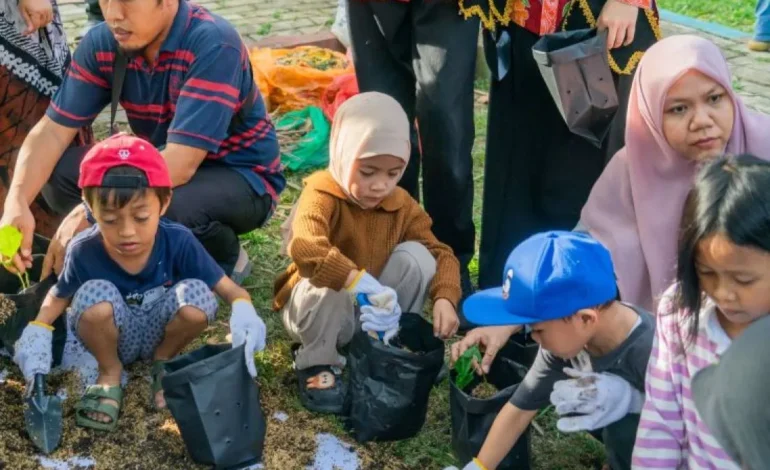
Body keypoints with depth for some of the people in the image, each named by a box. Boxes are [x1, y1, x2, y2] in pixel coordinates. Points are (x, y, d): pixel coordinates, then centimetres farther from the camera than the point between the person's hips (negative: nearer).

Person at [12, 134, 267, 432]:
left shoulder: (179, 242, -22)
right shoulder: (84, 252, -21)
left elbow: (228, 288, -16)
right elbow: (59, 296, 0)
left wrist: (243, 310, -40)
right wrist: (38, 329, -20)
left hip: (160, 332, 1)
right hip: (112, 338, -1)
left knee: (197, 296, -30)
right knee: (95, 293, -33)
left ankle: (164, 361, 4)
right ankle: (110, 374, -1)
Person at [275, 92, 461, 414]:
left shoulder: (402, 205, -6)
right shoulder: (322, 194, -23)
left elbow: (441, 253, -5)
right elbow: (304, 248, -43)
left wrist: (445, 299, -26)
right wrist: (362, 283, -54)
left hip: (373, 311, 4)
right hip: (317, 306, -4)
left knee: (417, 255, -16)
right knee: (331, 283, -37)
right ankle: (316, 364, -10)